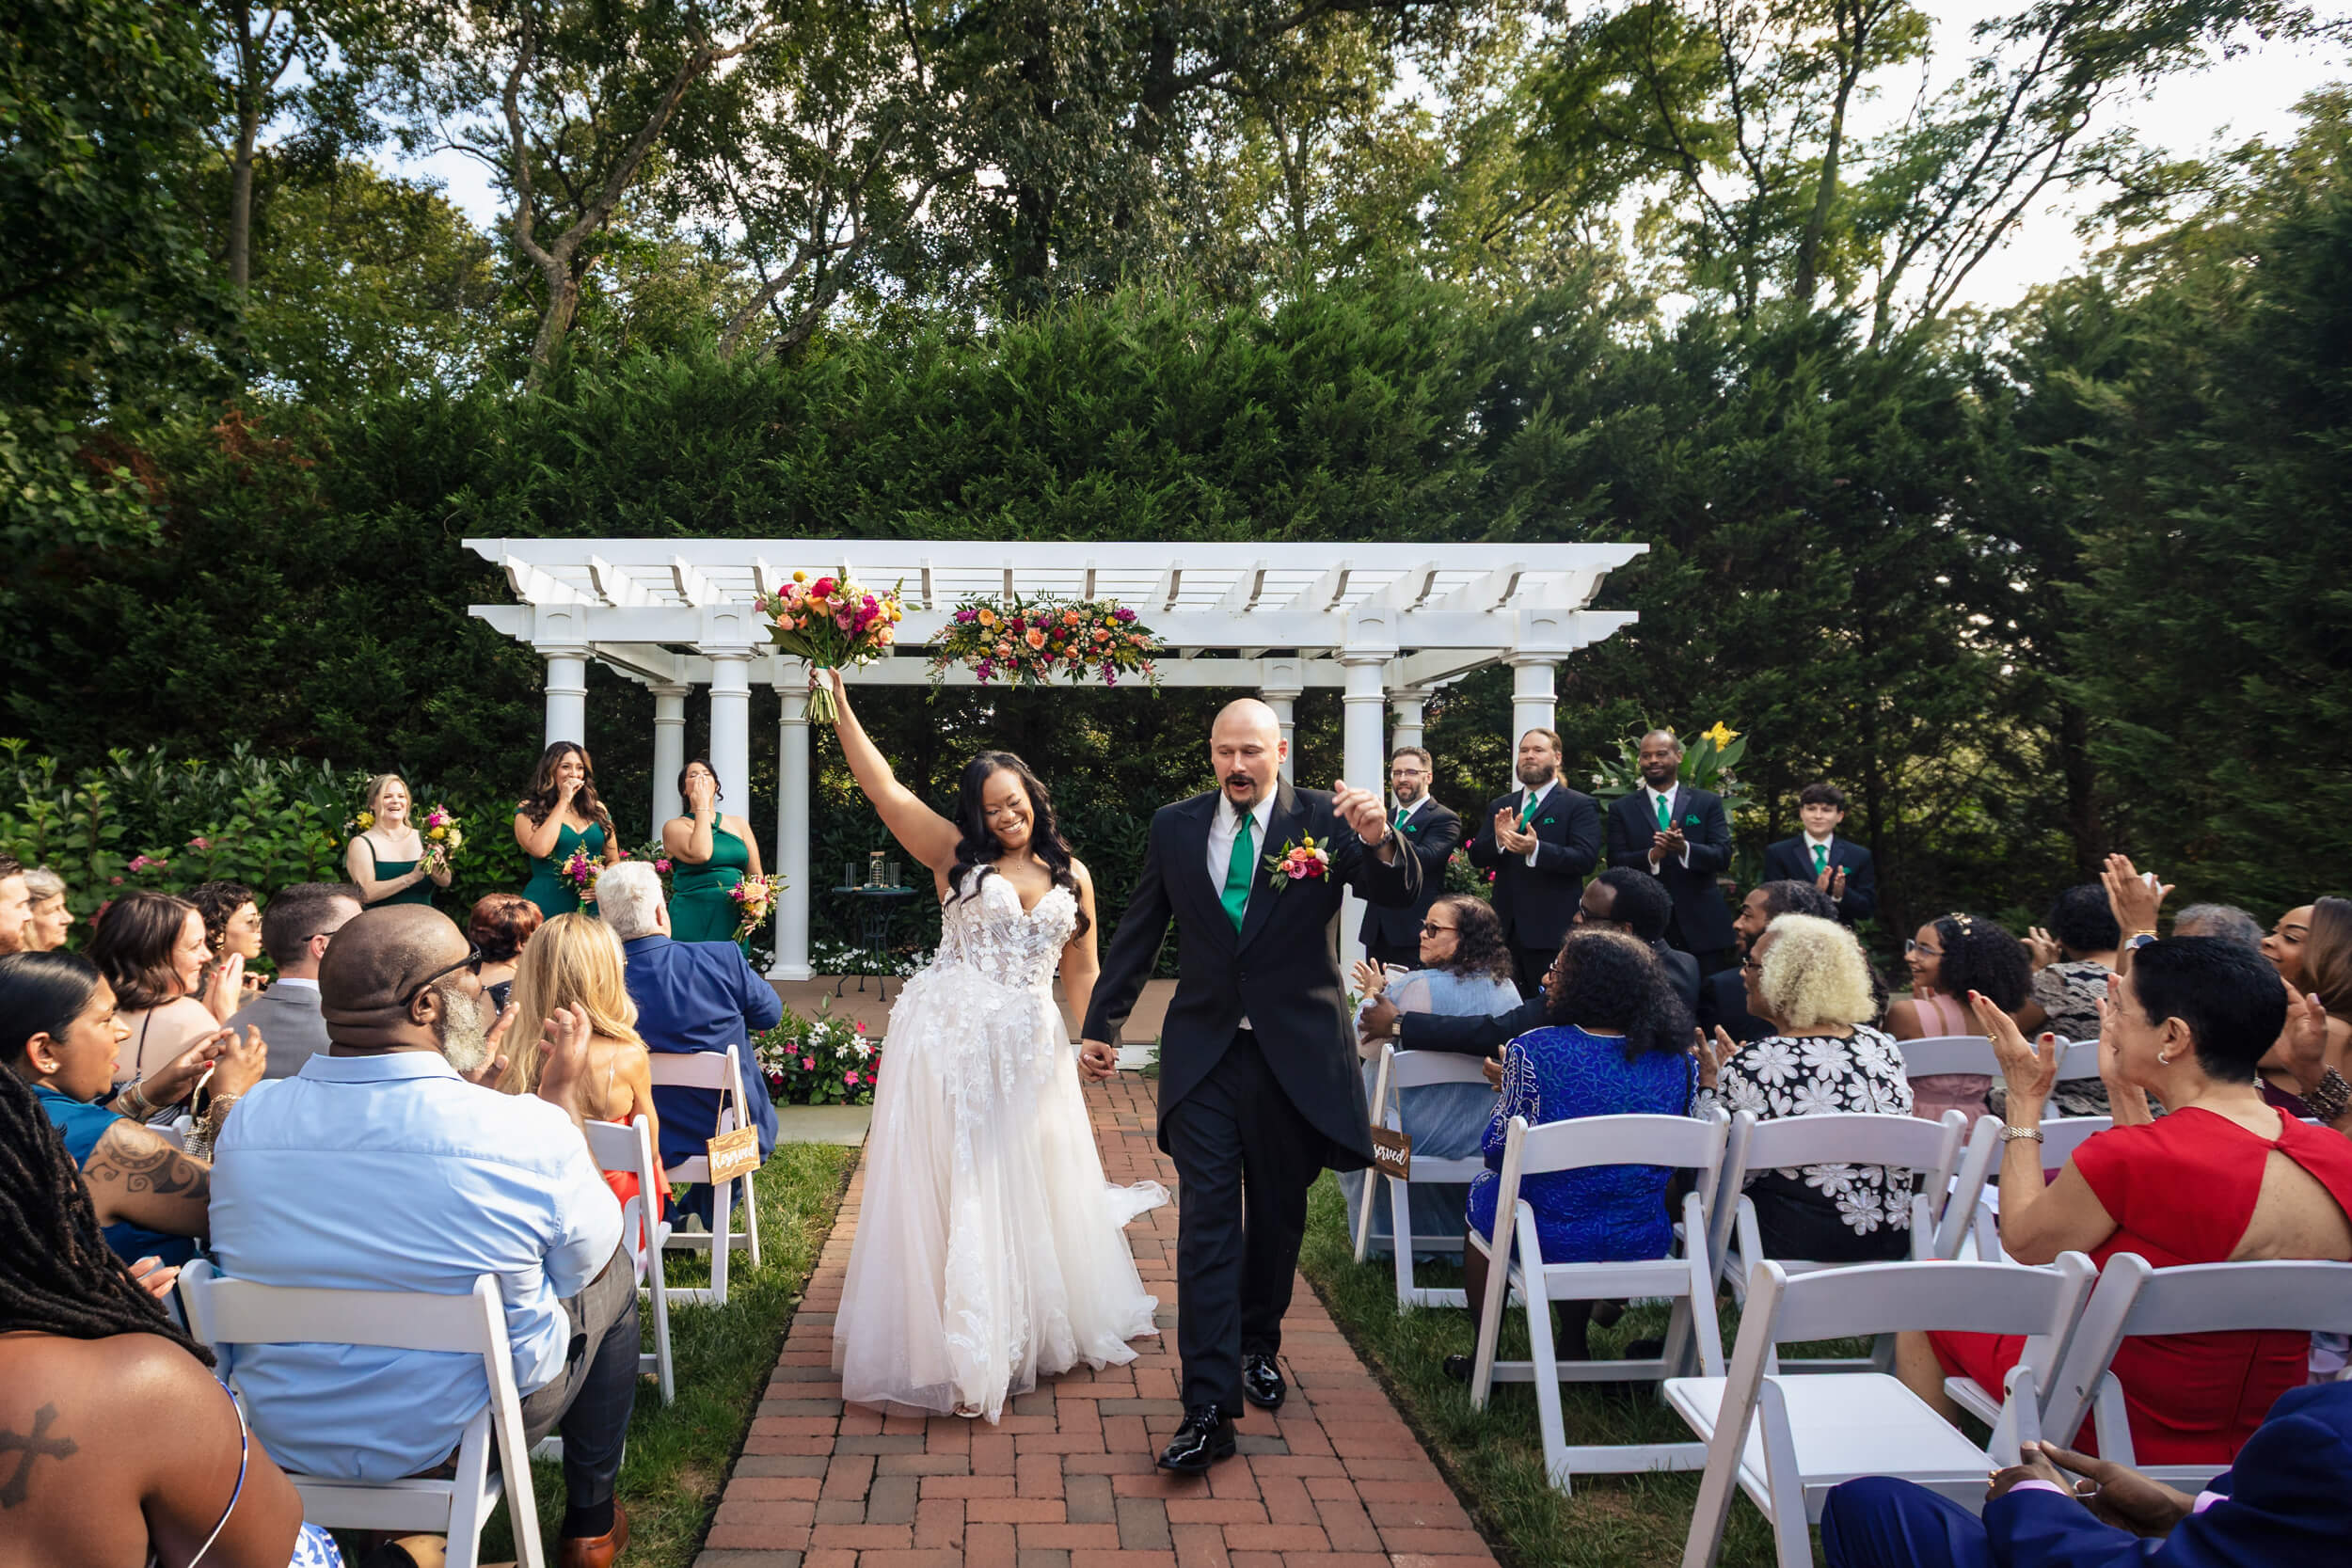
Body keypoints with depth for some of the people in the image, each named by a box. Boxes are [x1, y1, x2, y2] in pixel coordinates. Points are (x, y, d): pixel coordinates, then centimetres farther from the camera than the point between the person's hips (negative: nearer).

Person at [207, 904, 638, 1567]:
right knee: (614, 1275, 20)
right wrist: (563, 1092, -1)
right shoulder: (526, 1130, -26)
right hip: (465, 1428, -5)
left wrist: (461, 1083, 11)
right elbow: (587, 1262, -5)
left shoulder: (246, 1119, -11)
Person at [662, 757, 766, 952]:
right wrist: (702, 807, -6)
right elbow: (700, 854, -17)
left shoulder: (738, 824, 15)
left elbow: (756, 876, 17)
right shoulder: (674, 826, 3)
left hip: (734, 922, 4)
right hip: (691, 923, -4)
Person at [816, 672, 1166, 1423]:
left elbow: (1081, 973, 13)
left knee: (1033, 1188, 13)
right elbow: (882, 786, -5)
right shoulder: (955, 854, 1)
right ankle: (962, 1355, 11)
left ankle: (1038, 1329, 34)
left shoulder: (1073, 875, 10)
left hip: (1030, 1050, 3)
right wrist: (840, 705, -11)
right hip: (950, 1042, -3)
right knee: (954, 1190, 1)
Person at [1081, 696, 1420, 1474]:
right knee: (1208, 1221, -4)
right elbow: (1138, 932, 8)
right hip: (1203, 1052, 1)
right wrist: (1102, 1023, 10)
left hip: (1294, 1052, 0)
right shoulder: (1174, 826, 0)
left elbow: (1400, 894, -17)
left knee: (1278, 1213, 15)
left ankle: (1259, 1346, 39)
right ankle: (1209, 1406, -2)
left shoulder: (1323, 819, -6)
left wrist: (1381, 842, -39)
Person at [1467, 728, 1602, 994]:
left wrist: (1536, 849, -27)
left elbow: (1586, 858, -13)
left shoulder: (1579, 805, -1)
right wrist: (1498, 840, -14)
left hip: (1551, 930, -5)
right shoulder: (1499, 807, 15)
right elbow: (1476, 857, 8)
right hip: (1506, 929, 5)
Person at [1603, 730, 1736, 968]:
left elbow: (1723, 856, -2)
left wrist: (1684, 848, -22)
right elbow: (1616, 863, -2)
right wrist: (1652, 856, -22)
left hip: (1701, 926, 0)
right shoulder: (1621, 809, 7)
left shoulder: (1708, 802, 7)